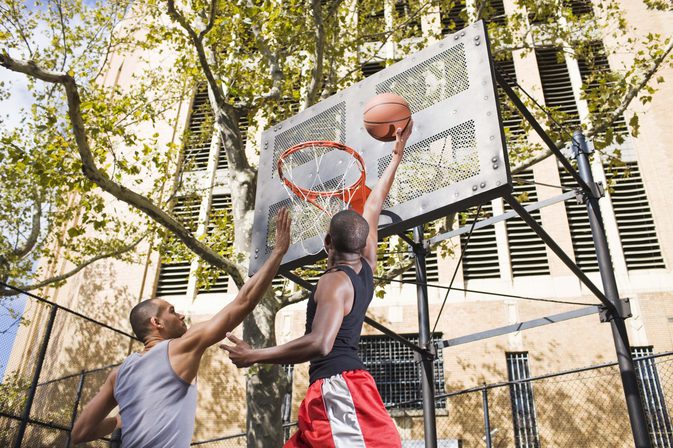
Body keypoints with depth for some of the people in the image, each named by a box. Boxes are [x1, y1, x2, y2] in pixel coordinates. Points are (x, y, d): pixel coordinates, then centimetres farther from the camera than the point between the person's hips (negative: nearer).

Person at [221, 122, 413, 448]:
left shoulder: (334, 282, -10)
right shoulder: (366, 268, 12)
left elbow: (320, 344, -25)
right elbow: (373, 206, 24)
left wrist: (253, 356, -17)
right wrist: (397, 155, 33)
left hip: (337, 386, -9)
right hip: (334, 388, 9)